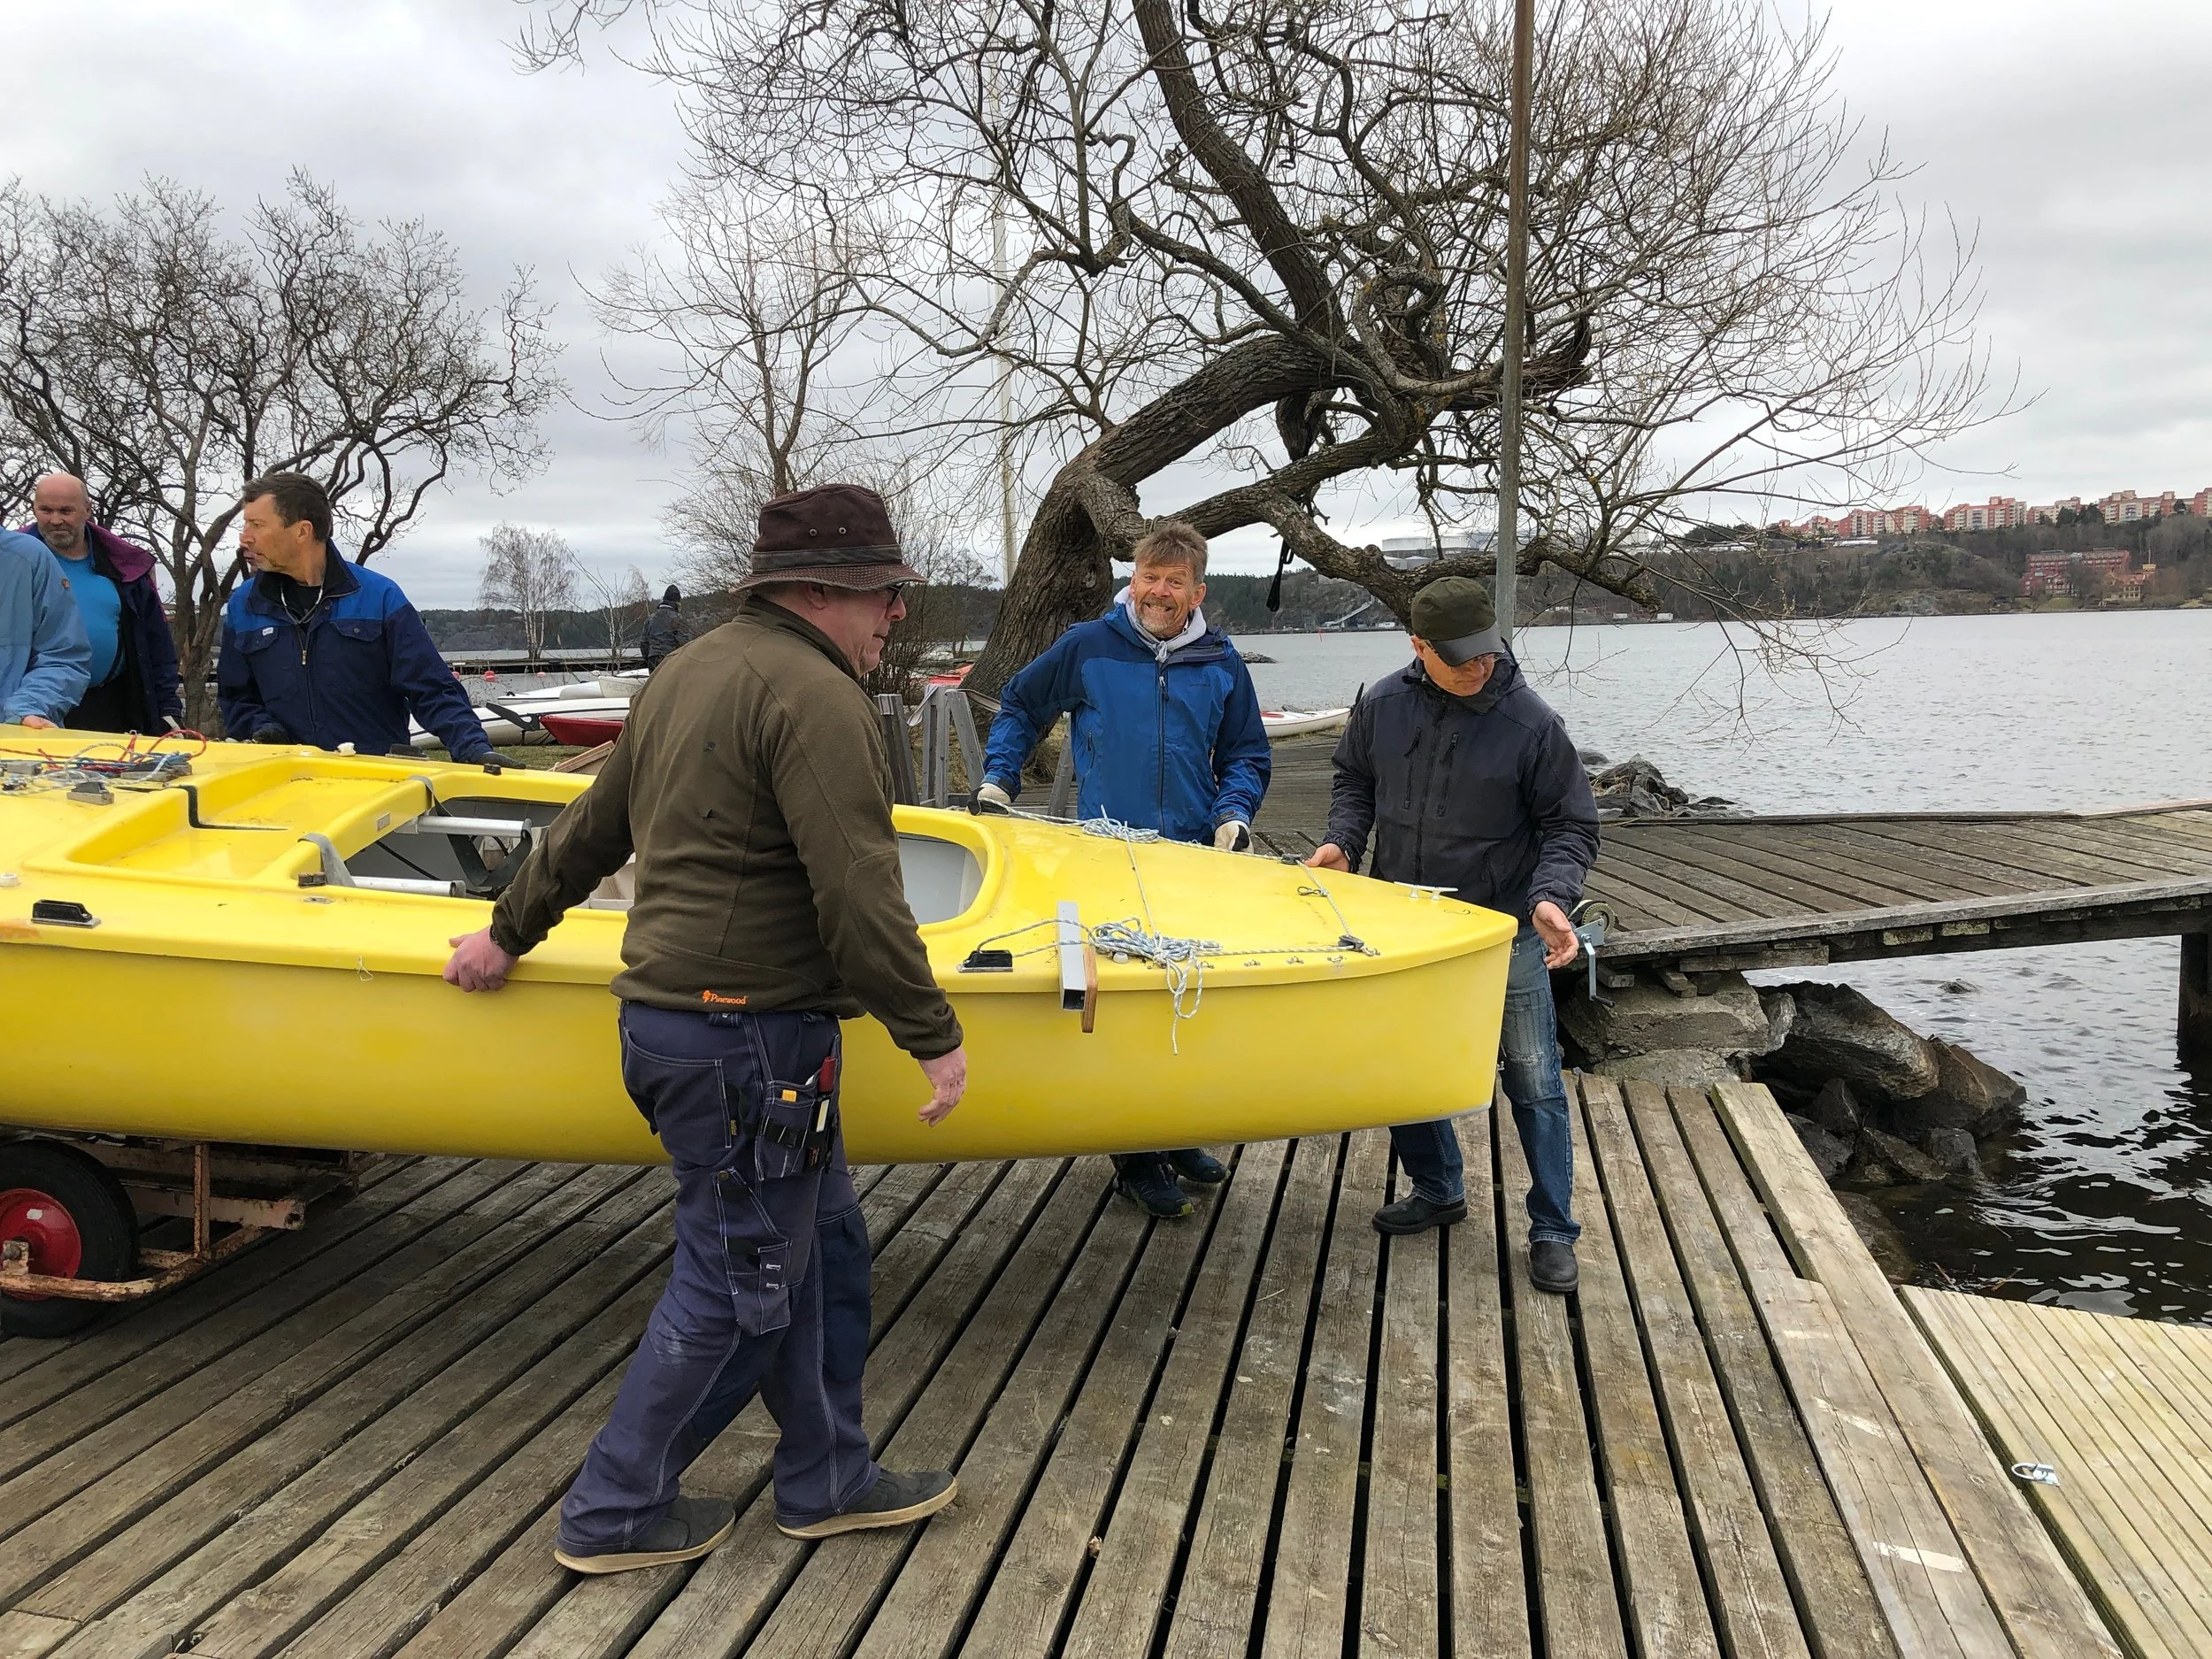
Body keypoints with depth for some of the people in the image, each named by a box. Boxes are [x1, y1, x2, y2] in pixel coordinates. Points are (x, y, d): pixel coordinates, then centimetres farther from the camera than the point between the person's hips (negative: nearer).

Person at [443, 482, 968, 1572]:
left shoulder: (690, 672, 15)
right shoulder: (815, 697, -16)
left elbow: (592, 829, 23)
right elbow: (857, 896, -22)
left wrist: (510, 934, 33)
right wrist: (933, 1036, -14)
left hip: (667, 1015, 10)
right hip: (751, 1039, -10)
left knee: (823, 1249, 18)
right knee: (739, 1284, 5)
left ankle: (827, 1482, 30)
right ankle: (616, 1514, 20)